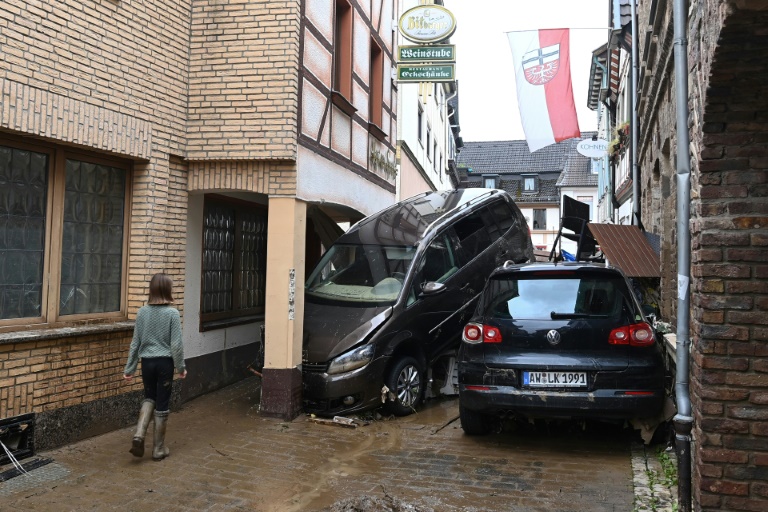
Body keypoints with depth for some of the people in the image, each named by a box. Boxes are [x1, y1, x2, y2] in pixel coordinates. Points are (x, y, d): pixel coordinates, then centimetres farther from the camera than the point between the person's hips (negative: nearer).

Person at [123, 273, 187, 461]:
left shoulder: (142, 312, 0)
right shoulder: (172, 313, -11)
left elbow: (135, 343, 4)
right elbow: (176, 344, -10)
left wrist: (129, 368, 12)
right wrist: (181, 367, 1)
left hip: (147, 362, 4)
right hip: (165, 362, -3)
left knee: (149, 398, 24)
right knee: (162, 404, 7)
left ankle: (139, 435, 4)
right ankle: (159, 448, 17)